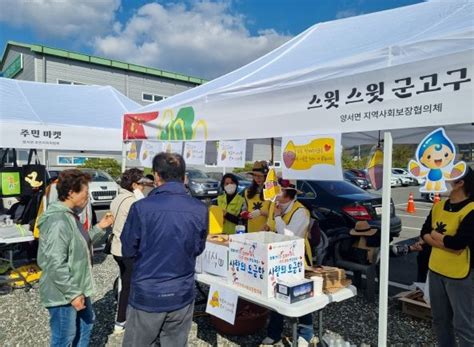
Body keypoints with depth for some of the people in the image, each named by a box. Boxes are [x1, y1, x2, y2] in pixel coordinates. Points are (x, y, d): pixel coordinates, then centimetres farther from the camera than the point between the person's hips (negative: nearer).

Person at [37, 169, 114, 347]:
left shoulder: (71, 216, 6)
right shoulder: (58, 221, -27)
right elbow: (55, 264, -29)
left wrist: (99, 228, 6)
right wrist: (72, 294, -24)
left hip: (77, 289, 10)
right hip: (63, 294, -10)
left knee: (86, 324, 26)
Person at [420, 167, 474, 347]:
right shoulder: (439, 206, 4)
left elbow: (458, 243, -25)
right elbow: (424, 233, 2)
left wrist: (435, 235, -8)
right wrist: (446, 243, -15)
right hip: (435, 270, 7)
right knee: (440, 319, 20)